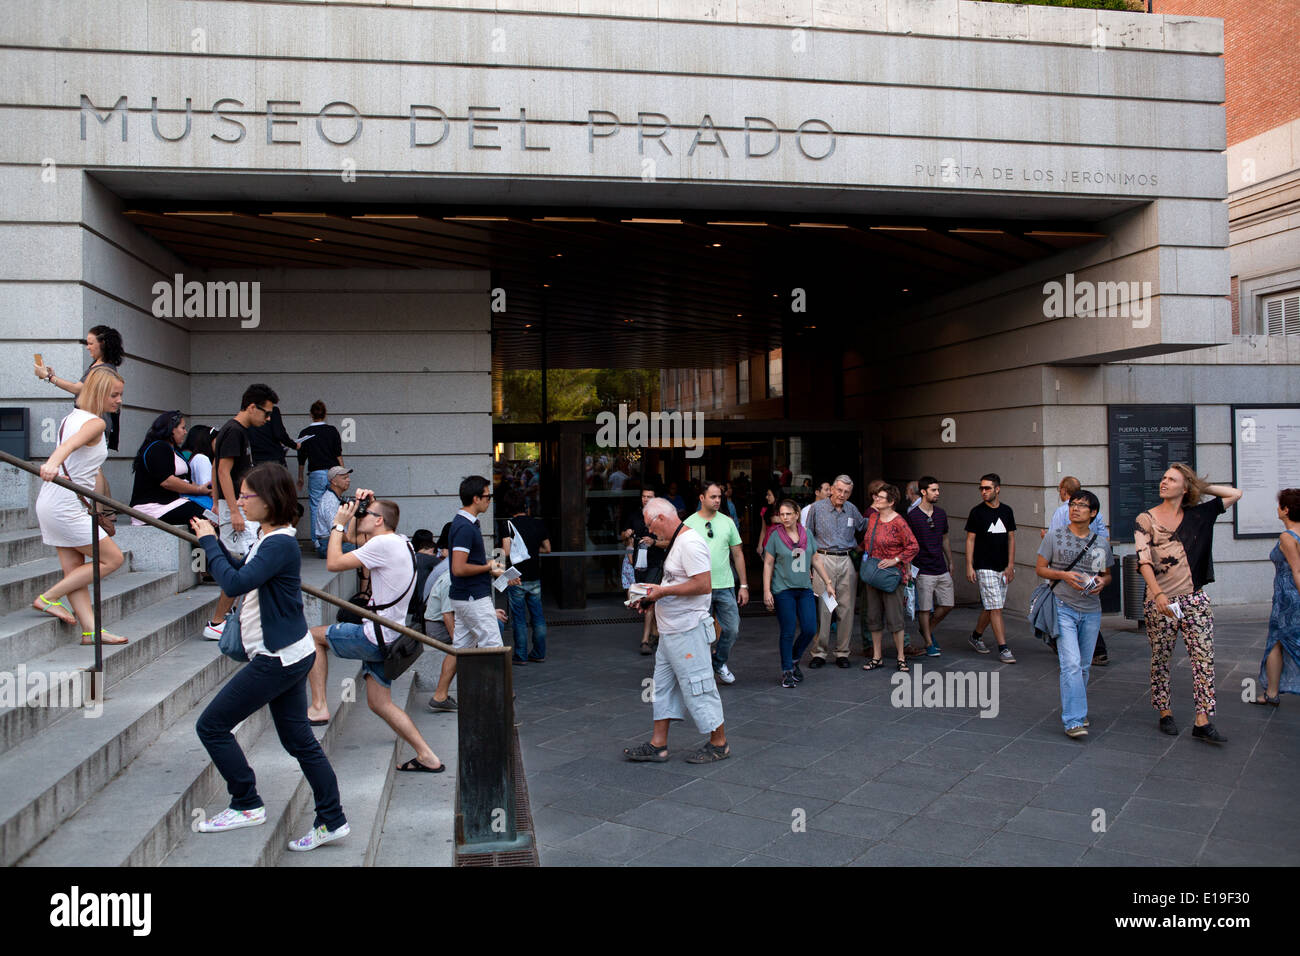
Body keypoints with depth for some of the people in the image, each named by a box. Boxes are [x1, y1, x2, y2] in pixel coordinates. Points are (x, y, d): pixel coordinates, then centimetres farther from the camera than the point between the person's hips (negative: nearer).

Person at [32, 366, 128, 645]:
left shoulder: (70, 418, 15)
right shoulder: (96, 423, -14)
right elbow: (71, 444, -34)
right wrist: (53, 463, -53)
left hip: (50, 504, 10)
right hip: (67, 507, -10)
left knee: (74, 568, 7)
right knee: (113, 558, -2)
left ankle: (91, 629, 7)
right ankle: (48, 598, 3)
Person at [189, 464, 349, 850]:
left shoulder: (281, 544, -21)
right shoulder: (268, 539, 11)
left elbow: (234, 583, -30)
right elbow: (241, 570, 25)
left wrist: (209, 542, -17)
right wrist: (213, 540, 12)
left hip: (278, 658, -10)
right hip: (290, 655, 10)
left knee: (211, 725, 1)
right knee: (299, 740, 14)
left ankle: (247, 805, 12)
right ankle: (332, 821, 20)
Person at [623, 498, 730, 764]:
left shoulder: (690, 543, -18)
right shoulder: (676, 543, 16)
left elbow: (703, 585, -26)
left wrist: (664, 591, -19)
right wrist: (655, 598, 10)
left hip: (687, 632, -11)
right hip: (670, 631, 11)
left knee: (697, 687, -1)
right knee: (663, 685, 13)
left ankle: (719, 744, 12)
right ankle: (658, 745, 20)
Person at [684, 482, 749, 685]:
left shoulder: (727, 522, 7)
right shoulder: (689, 524, -1)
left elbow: (738, 554, 10)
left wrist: (744, 586, 7)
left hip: (725, 586, 3)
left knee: (732, 629, 4)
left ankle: (720, 664, 26)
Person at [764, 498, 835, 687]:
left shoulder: (807, 534, 7)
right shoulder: (776, 537, -3)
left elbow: (816, 560, 15)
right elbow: (768, 564, -2)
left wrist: (828, 582, 14)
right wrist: (766, 591, -7)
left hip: (805, 589, 4)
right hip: (783, 591, -4)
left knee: (810, 629, -1)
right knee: (788, 632, -1)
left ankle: (794, 660, 24)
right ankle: (787, 671, 11)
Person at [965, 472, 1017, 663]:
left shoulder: (1007, 511, 7)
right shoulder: (977, 512, -4)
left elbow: (1011, 538, 10)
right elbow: (970, 540, -3)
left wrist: (1011, 565, 3)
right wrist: (969, 566, -8)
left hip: (1003, 567, 5)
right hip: (985, 567, -5)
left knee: (991, 607, 11)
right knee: (995, 608, -8)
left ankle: (976, 636, 31)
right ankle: (1003, 649, -6)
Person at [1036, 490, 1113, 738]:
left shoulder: (1102, 543, 7)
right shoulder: (1055, 536, -1)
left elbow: (1107, 574, 18)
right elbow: (1040, 568, 2)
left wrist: (1102, 582, -5)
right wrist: (1064, 575, -14)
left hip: (1091, 610, 4)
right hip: (1064, 608, -3)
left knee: (1084, 666, 12)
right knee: (1071, 664, -14)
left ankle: (1076, 710, 31)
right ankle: (1073, 720, -13)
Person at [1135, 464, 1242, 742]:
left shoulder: (1198, 515, 8)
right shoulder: (1146, 520, -1)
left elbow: (1234, 494, 12)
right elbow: (1143, 560, -13)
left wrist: (1200, 487, 9)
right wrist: (1158, 593, -26)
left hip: (1195, 599, 2)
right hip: (1160, 601, -2)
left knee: (1204, 659, -4)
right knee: (1160, 661, 6)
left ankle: (1202, 722, -3)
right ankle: (1165, 714, 20)